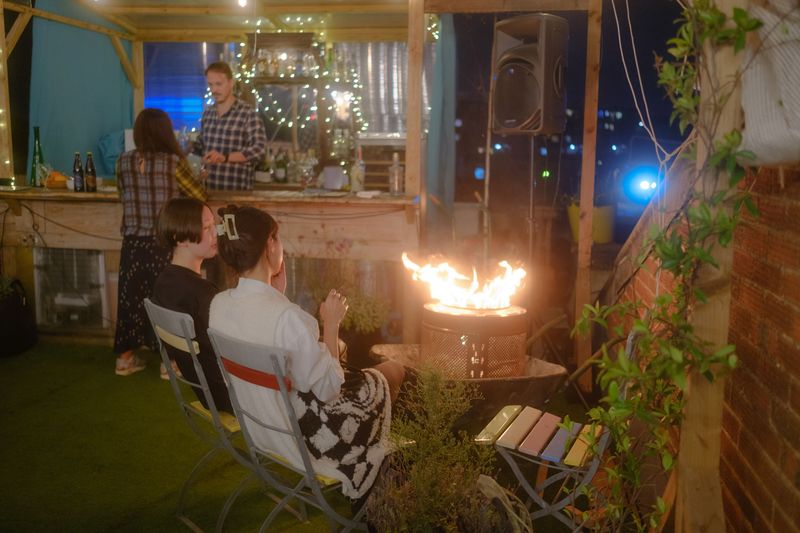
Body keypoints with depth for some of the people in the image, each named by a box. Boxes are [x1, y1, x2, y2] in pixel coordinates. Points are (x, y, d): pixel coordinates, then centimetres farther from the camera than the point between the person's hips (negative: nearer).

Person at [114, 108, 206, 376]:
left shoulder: (124, 161, 1)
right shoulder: (172, 162, -11)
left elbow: (124, 196, 14)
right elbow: (200, 196, -2)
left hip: (133, 242, 4)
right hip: (164, 244, -3)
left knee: (131, 296, 13)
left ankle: (125, 357, 24)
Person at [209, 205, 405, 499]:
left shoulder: (219, 304, -9)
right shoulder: (288, 316, -34)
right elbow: (327, 388, -24)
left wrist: (275, 295, 2)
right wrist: (331, 323, -15)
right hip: (302, 437, -8)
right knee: (392, 372, 17)